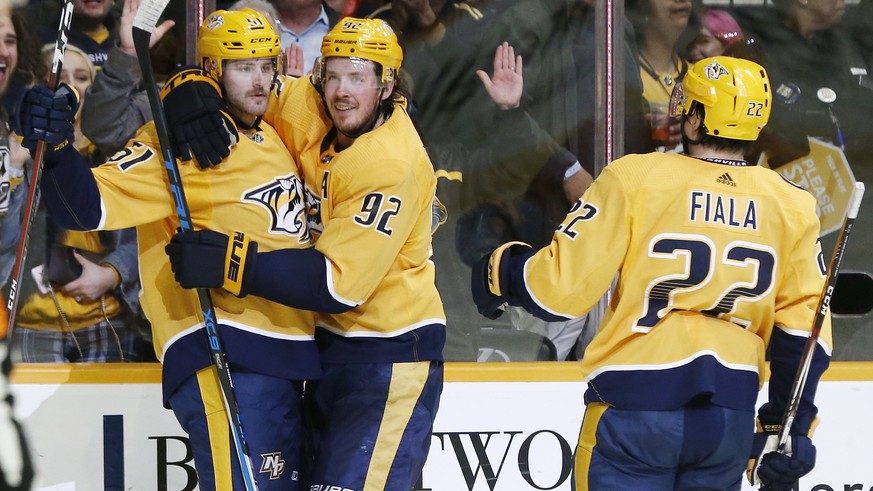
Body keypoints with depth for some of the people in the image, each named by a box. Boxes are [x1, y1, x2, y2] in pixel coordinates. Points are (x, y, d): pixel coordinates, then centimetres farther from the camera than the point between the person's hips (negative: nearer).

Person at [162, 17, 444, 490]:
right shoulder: (311, 115, -1)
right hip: (331, 344, 8)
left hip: (391, 357, -8)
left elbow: (340, 283, -26)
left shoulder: (393, 165, -21)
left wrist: (230, 263, -29)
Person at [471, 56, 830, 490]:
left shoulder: (634, 180, -7)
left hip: (633, 410, -4)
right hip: (730, 420, 4)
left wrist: (501, 270, 12)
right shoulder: (792, 206, 5)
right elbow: (803, 328, 5)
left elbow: (560, 287, -8)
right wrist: (791, 429, 12)